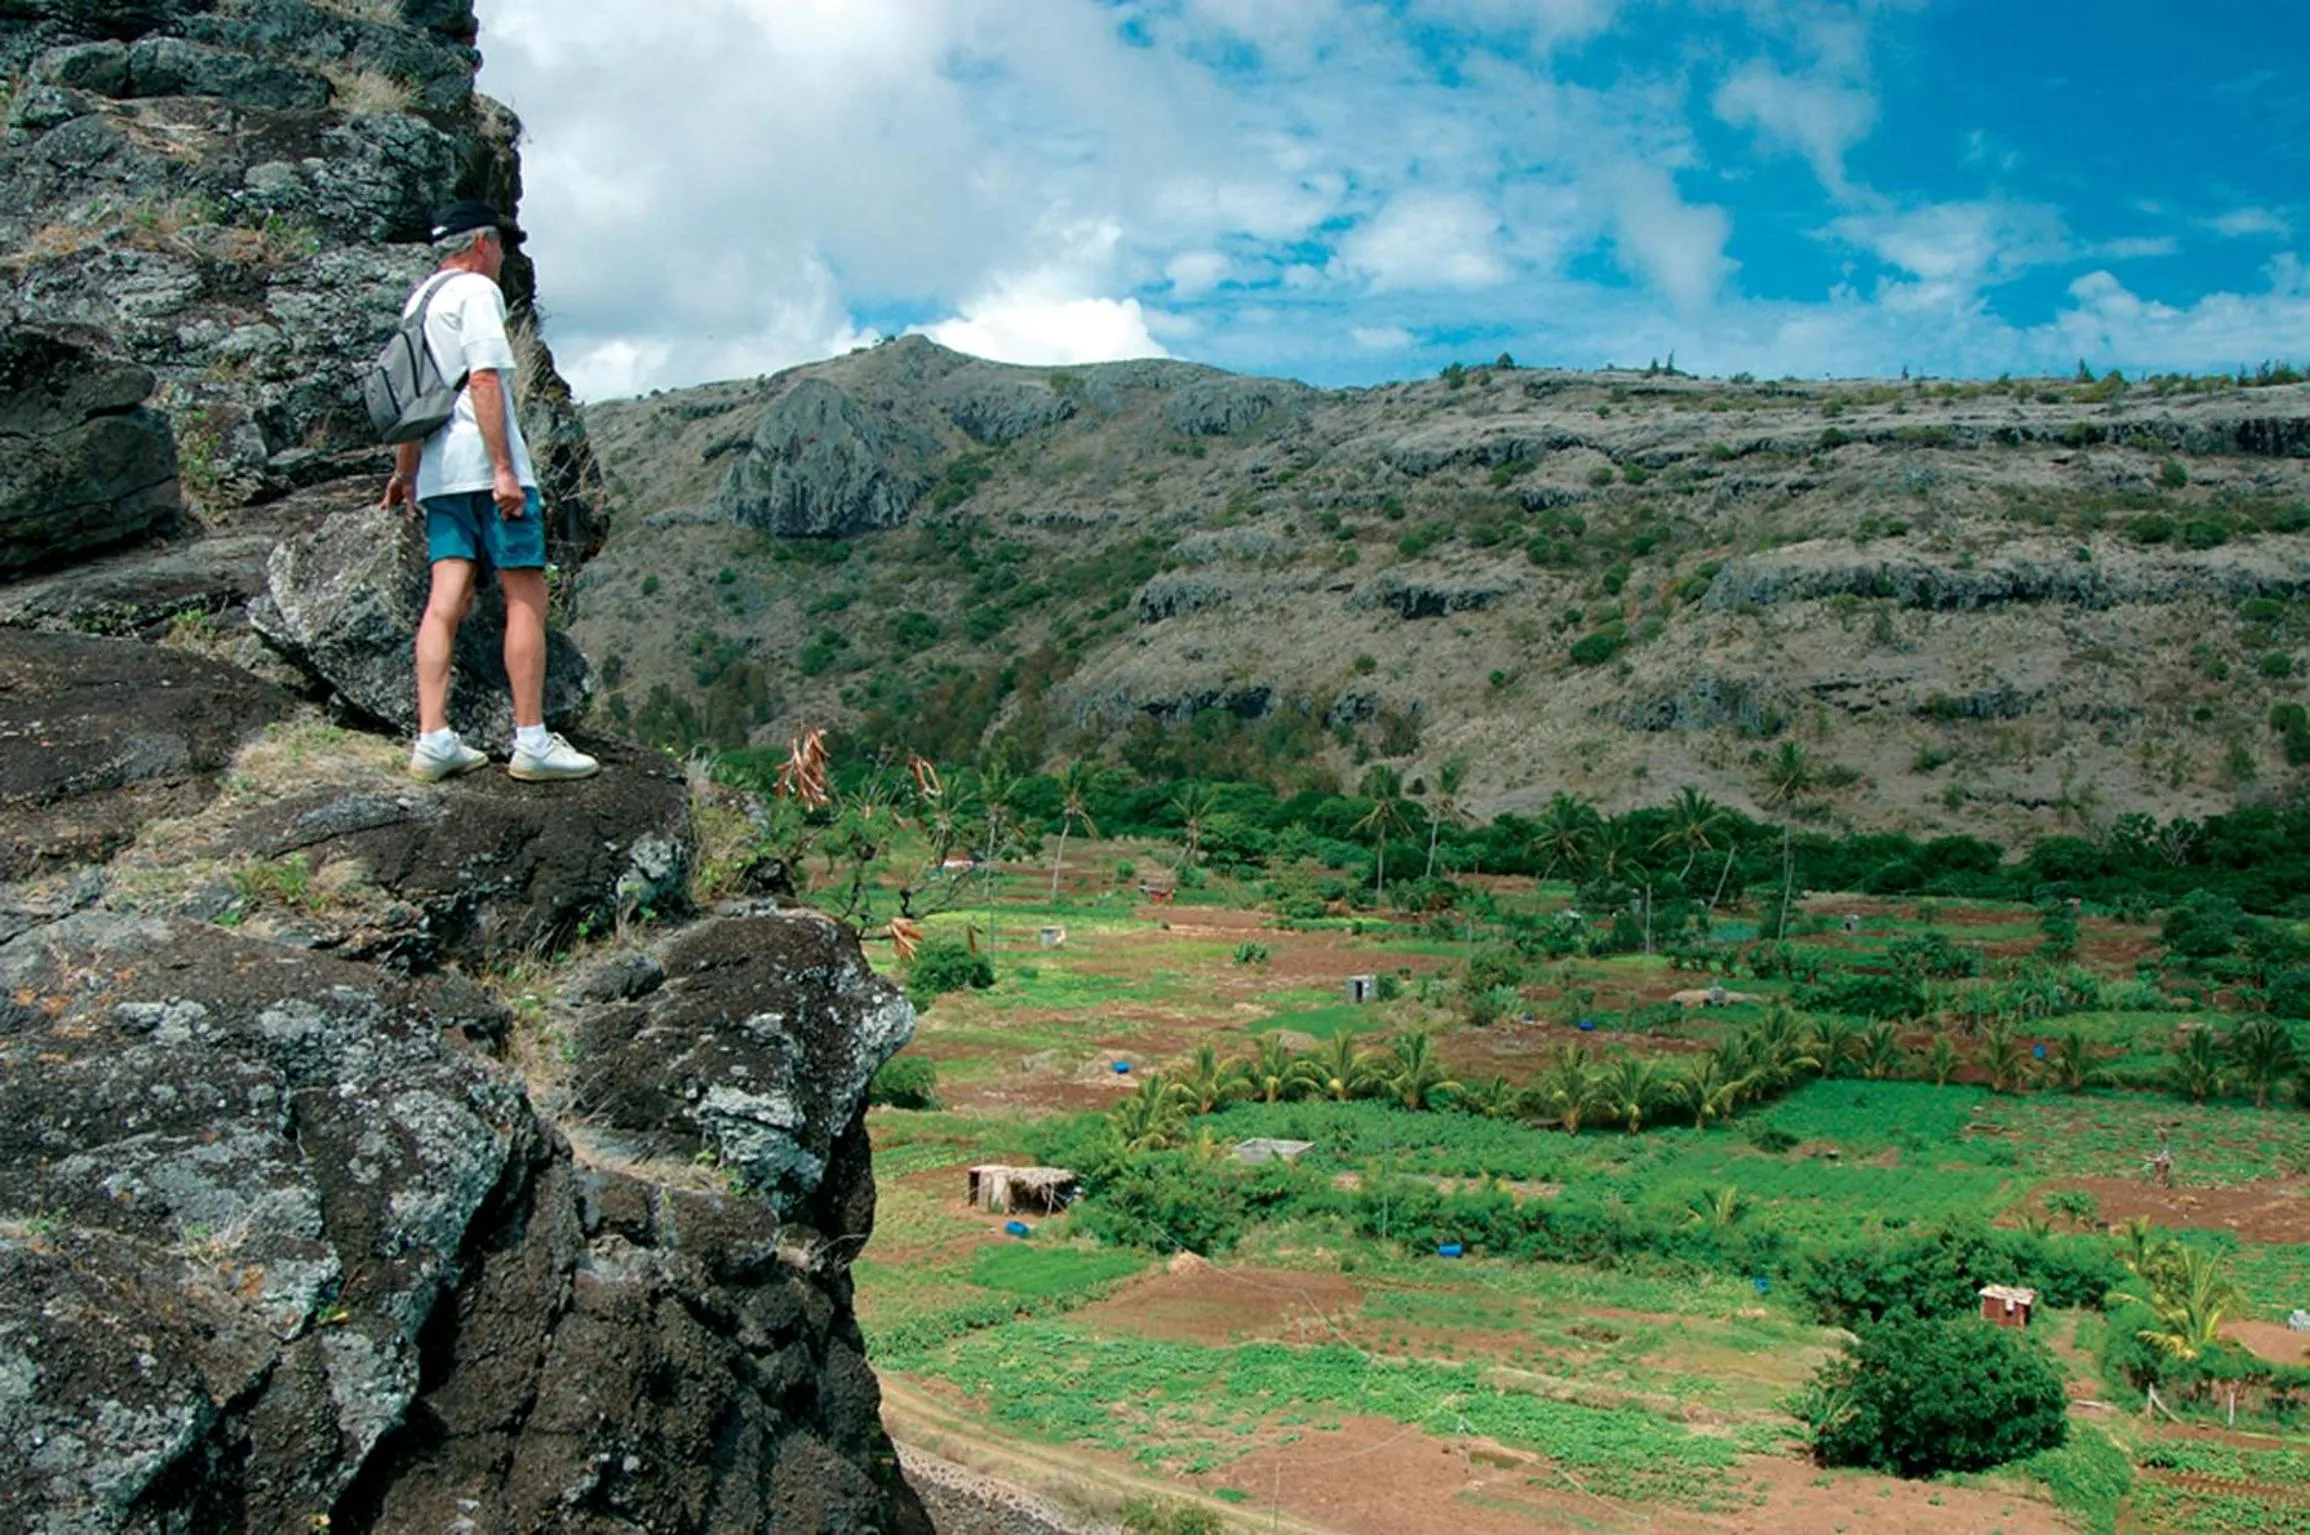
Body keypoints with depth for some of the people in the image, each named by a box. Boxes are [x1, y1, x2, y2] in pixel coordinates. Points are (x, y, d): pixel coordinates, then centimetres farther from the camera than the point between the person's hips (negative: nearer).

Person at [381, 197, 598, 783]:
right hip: (484, 464, -8)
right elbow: (484, 379, -16)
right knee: (526, 599, -4)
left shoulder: (419, 302, 21)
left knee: (446, 601, 3)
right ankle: (532, 743, -5)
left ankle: (433, 742, -2)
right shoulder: (476, 291, -5)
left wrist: (405, 471, 31)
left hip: (438, 469, 8)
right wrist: (504, 468, -20)